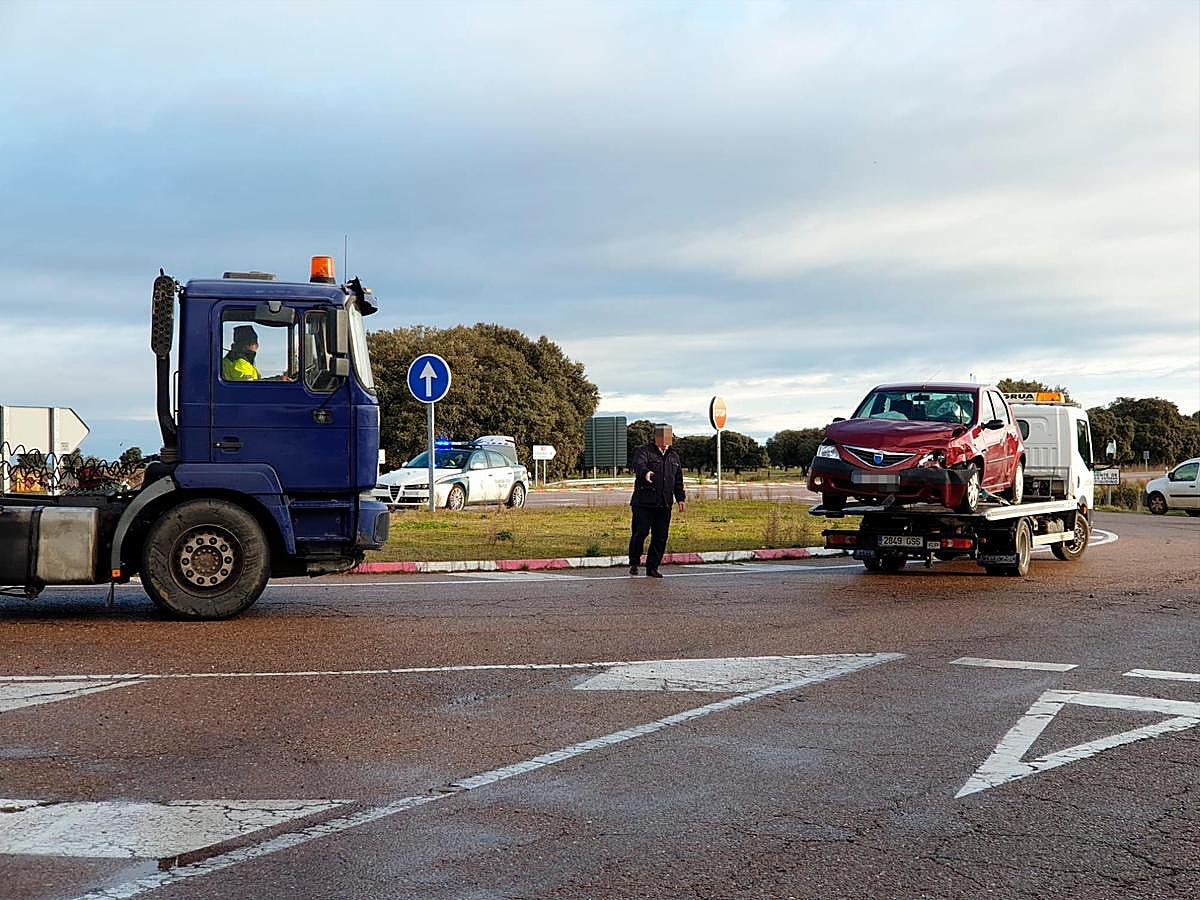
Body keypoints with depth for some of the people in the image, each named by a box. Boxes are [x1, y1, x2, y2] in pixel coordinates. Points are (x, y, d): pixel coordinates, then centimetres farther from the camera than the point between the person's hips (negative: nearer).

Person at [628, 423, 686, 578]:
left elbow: (678, 479, 23)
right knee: (640, 533, -6)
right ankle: (634, 563, 13)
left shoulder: (674, 455, 17)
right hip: (644, 502, -5)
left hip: (665, 504, 5)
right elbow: (639, 464, -25)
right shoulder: (644, 452, -2)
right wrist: (645, 472, -47)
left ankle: (652, 567, 12)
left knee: (660, 537, 4)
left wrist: (680, 498, 16)